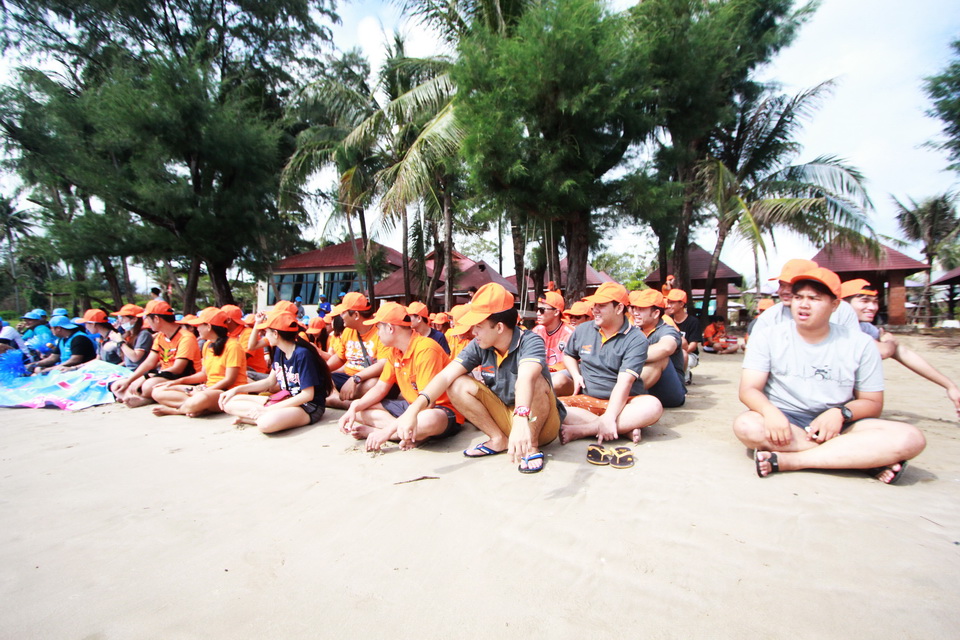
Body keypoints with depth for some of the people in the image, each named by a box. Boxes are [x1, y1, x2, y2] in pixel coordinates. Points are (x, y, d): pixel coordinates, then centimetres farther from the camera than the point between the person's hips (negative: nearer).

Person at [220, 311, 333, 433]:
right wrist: (237, 389, 8)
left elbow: (307, 395, -22)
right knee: (229, 402, 3)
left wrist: (269, 409, -20)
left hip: (308, 406, -9)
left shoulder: (302, 354, -20)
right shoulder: (279, 351, 6)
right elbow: (270, 382, 18)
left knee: (266, 423, -39)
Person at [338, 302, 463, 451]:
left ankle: (371, 431, -19)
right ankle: (415, 433, -15)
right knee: (360, 410, 1)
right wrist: (355, 407, -10)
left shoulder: (426, 349, -23)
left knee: (429, 420, -43)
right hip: (410, 405, 9)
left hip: (442, 409, -8)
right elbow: (381, 388, 9)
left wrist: (388, 430, -28)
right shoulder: (394, 351, 5)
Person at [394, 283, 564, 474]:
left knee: (535, 382, -35)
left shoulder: (530, 342, -26)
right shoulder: (479, 346, -11)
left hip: (541, 423, -4)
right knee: (458, 385, -13)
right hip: (504, 417, 5)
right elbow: (446, 376, -20)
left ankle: (532, 446, -12)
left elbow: (526, 378, -47)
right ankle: (499, 439, -1)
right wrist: (414, 409, -35)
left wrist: (521, 419, -65)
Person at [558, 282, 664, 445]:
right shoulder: (582, 330, 5)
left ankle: (581, 430, -33)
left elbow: (624, 382, -20)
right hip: (587, 400, 3)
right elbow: (568, 354, 25)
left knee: (653, 406, -35)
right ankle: (625, 427, -28)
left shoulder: (636, 339, -9)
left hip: (622, 401, -2)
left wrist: (609, 417, -33)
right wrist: (576, 375, 3)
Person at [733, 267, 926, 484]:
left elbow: (872, 403, 6)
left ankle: (786, 460, -29)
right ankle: (866, 458, -24)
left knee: (909, 438, -24)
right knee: (746, 425, -35)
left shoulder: (860, 344, 4)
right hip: (784, 423, -1)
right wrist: (770, 411, -31)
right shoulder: (767, 338, -1)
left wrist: (841, 413, -17)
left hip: (837, 425, 2)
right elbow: (749, 389, -8)